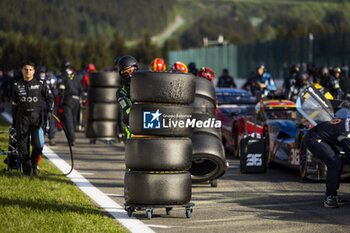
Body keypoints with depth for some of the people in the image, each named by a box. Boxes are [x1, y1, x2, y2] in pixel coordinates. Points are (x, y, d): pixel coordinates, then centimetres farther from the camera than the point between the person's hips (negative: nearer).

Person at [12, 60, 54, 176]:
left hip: (36, 116, -2)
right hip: (22, 117, 2)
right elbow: (14, 104, 16)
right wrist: (14, 120, 17)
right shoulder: (17, 85, 7)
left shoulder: (41, 84, 2)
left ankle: (34, 164, 14)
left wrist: (49, 111, -5)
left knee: (37, 144, -12)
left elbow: (50, 98, 11)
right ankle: (26, 170, 8)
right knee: (22, 145, -2)